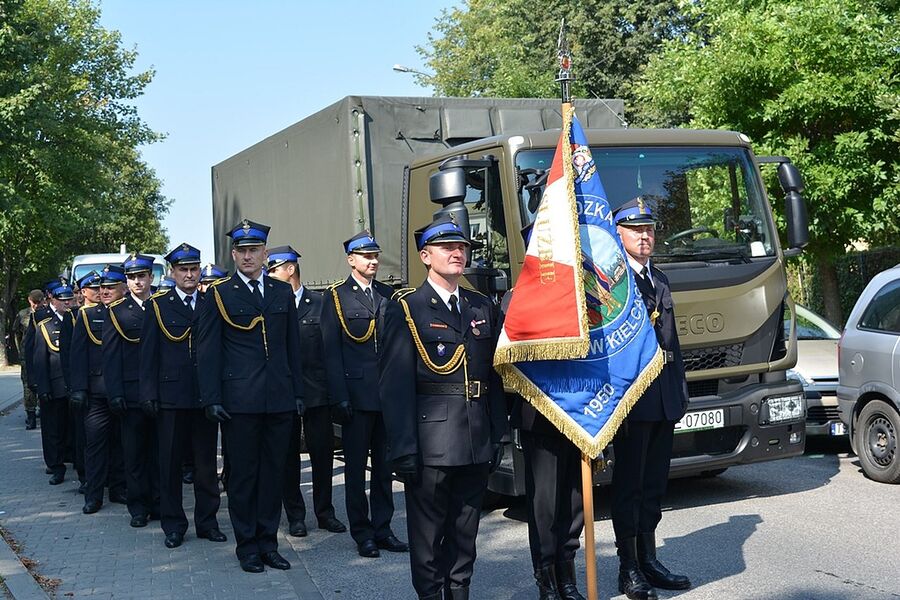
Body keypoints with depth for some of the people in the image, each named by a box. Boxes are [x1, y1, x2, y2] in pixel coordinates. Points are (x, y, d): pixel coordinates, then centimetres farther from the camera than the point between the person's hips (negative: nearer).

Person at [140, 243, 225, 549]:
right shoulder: (158, 305, 3)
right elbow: (148, 353, 1)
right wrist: (149, 394, -6)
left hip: (206, 396, 2)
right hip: (171, 396, -2)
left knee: (206, 462, 8)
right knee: (171, 463, 6)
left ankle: (207, 521, 18)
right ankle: (173, 525, 15)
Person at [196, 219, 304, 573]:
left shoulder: (283, 293, 11)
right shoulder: (219, 295, 1)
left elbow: (293, 346, 14)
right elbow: (207, 351, -1)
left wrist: (298, 392, 9)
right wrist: (211, 398, -7)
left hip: (280, 398, 3)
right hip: (240, 400, -3)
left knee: (274, 471, 8)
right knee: (244, 474, 3)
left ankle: (268, 542, 18)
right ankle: (247, 546, 14)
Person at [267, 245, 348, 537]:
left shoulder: (320, 303, 2)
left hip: (317, 392, 0)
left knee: (323, 453, 6)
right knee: (288, 456, 7)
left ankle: (325, 512, 20)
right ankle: (295, 516, 17)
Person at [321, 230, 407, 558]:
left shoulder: (388, 294, 10)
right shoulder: (336, 297, -1)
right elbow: (331, 350, -4)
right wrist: (340, 395, -11)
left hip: (388, 393, 4)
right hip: (356, 393, -4)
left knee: (384, 465, 10)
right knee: (356, 466, 4)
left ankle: (382, 528, 19)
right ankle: (362, 533, 13)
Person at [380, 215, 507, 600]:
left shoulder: (482, 308, 12)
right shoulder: (406, 309, -4)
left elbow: (494, 376, 14)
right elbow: (395, 384, -9)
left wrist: (497, 435, 10)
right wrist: (403, 449, -14)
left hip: (477, 444, 5)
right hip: (430, 444, -5)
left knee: (465, 531, 13)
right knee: (428, 534, 5)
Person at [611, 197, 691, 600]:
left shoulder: (659, 280, 18)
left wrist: (680, 394, 16)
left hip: (663, 399, 8)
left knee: (653, 483, 13)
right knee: (629, 483, 0)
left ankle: (649, 560, 22)